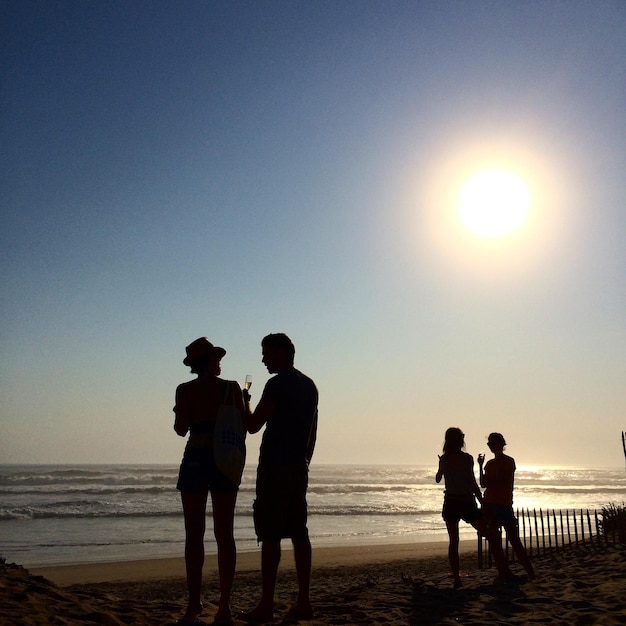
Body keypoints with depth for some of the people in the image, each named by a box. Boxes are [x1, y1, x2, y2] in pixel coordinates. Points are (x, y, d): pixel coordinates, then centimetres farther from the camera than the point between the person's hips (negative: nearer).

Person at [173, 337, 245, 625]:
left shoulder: (185, 390, -2)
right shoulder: (232, 388, 0)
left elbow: (181, 429, -4)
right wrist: (244, 401, 21)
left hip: (196, 461, -1)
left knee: (194, 535, 4)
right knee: (224, 534, 6)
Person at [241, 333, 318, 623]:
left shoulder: (277, 384, -11)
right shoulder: (310, 385, 15)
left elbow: (253, 425, -12)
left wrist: (243, 403, 5)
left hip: (274, 468, -8)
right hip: (299, 468, 8)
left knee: (270, 536, -4)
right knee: (299, 533, 10)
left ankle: (266, 606, -1)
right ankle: (303, 602, 13)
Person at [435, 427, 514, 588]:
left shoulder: (443, 459, 3)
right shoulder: (467, 458, -10)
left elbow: (437, 479, 19)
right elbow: (473, 483, -14)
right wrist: (482, 503, -7)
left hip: (450, 504, 4)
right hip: (466, 503, -4)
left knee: (453, 541, 11)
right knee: (492, 536, 3)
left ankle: (456, 579, 8)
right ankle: (503, 571, -5)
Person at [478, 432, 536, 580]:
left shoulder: (509, 461, -2)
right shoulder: (490, 464, 15)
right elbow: (483, 484, 8)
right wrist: (481, 466, 0)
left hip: (504, 504, -6)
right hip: (489, 504, 6)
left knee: (513, 539, -9)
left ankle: (530, 572, -6)